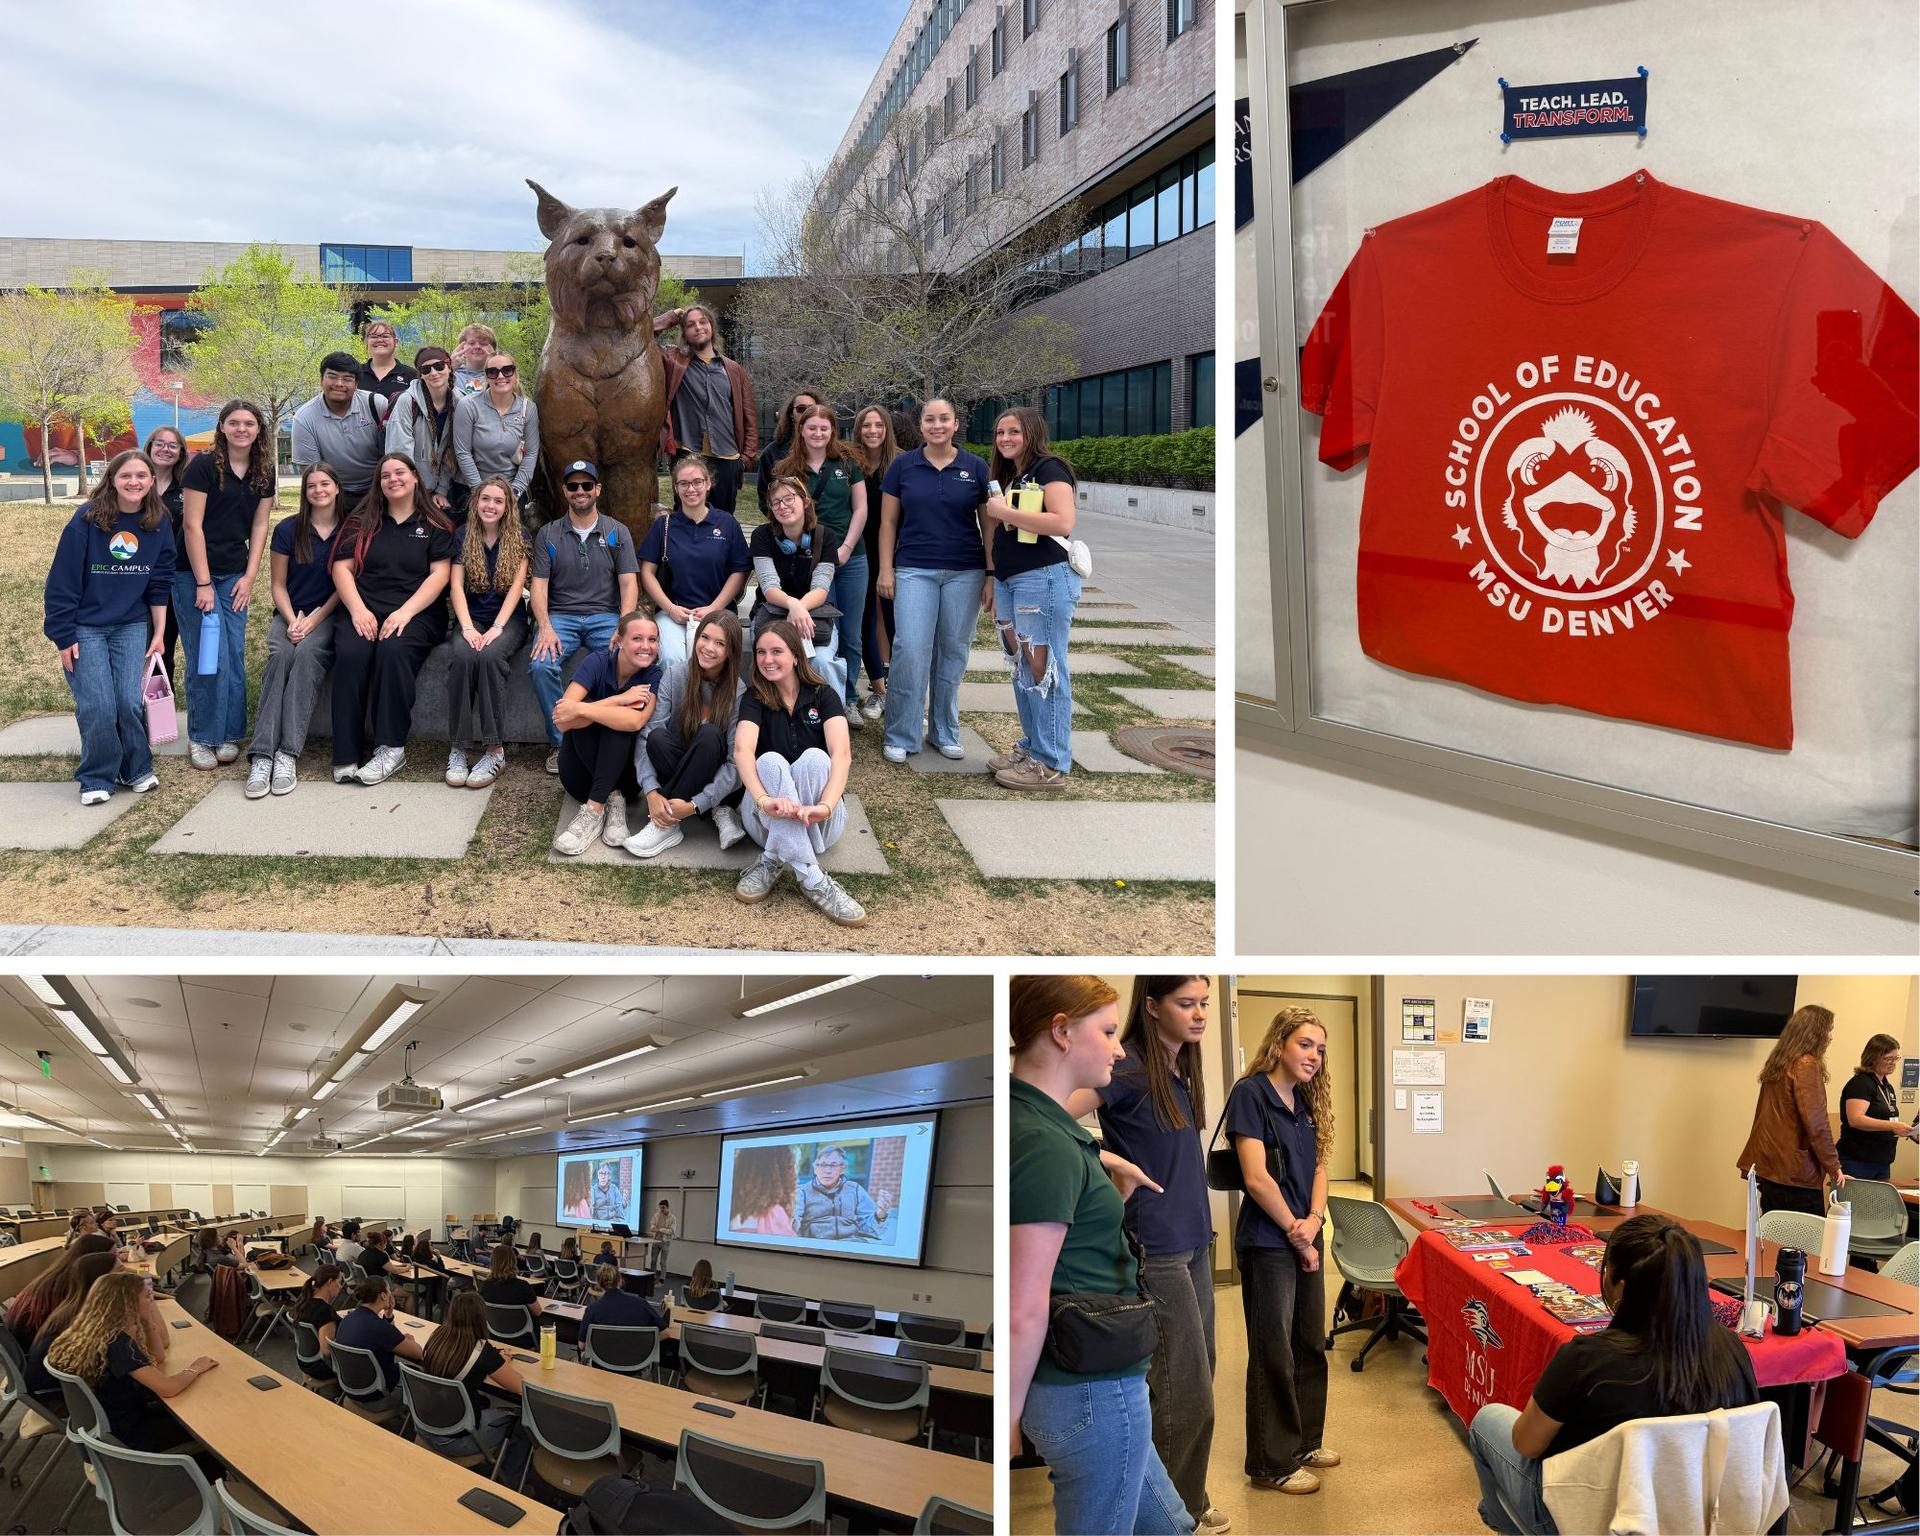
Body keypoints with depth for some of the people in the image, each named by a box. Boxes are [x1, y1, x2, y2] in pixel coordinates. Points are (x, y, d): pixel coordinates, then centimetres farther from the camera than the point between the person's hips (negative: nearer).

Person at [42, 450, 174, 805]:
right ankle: (97, 779, 7)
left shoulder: (159, 523, -1)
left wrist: (159, 633, 5)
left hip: (131, 625, 3)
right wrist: (64, 637, -12)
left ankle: (137, 769, 15)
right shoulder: (87, 519, -13)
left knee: (131, 701, -7)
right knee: (97, 706, -10)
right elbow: (62, 581, -11)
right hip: (84, 627, -3)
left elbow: (159, 583, 6)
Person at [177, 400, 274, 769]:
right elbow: (192, 525, -12)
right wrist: (203, 584, -15)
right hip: (193, 573, -5)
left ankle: (228, 735, 12)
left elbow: (259, 526, 9)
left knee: (235, 656, 3)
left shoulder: (264, 473, 6)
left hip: (235, 575, 5)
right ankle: (201, 739, 4)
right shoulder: (203, 467, -10)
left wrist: (250, 577, 0)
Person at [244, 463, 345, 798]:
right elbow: (278, 585, 8)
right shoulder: (288, 529, 7)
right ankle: (262, 755, -41)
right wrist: (292, 621, -10)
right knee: (280, 655, -32)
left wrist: (314, 619, -11)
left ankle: (288, 755, -41)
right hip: (290, 614, 1)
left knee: (308, 653, -34)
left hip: (328, 615, -1)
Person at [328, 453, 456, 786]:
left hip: (415, 612, -2)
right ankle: (346, 755, -28)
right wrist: (358, 610, -8)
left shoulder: (434, 525, 12)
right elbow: (342, 567, 10)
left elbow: (440, 574, 0)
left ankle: (390, 748, -29)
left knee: (393, 650, -35)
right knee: (350, 653, -30)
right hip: (362, 609, 2)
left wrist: (405, 612, -13)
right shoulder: (363, 521, 18)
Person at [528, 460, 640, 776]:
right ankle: (560, 742, -13)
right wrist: (545, 627, -15)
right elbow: (539, 585, 3)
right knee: (541, 666, -30)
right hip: (560, 616, 0)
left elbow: (629, 584, 2)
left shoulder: (617, 533, 10)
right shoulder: (548, 534, 11)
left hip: (604, 616, 0)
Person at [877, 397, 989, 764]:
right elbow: (888, 521, 6)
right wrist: (886, 569, -1)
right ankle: (901, 737, 2)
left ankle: (945, 733, 20)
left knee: (953, 651, 6)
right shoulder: (903, 466, 3)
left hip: (965, 573, 1)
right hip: (914, 571, -1)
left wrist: (992, 576, 0)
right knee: (909, 650, -8)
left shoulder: (976, 468, 3)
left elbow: (989, 525, 5)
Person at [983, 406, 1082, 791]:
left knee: (1044, 669, -7)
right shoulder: (1009, 476, 20)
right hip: (1009, 582, 9)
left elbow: (1063, 521, -21)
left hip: (1044, 580, -9)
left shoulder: (1049, 469, -7)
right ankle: (1031, 748, 22)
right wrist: (992, 579, 18)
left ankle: (1052, 765, -3)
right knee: (1021, 668, 12)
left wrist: (1006, 513, -16)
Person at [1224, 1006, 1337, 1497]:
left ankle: (1304, 1441, 32)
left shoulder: (1305, 1103, 12)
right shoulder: (1250, 1094, -14)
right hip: (1268, 1242, -8)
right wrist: (1296, 1232, -11)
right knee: (1274, 1353, 0)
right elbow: (1257, 1178, -18)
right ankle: (1271, 1463, 11)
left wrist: (1313, 1221, -7)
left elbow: (1317, 1168, 11)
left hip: (1304, 1240, 8)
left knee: (1310, 1345, 16)